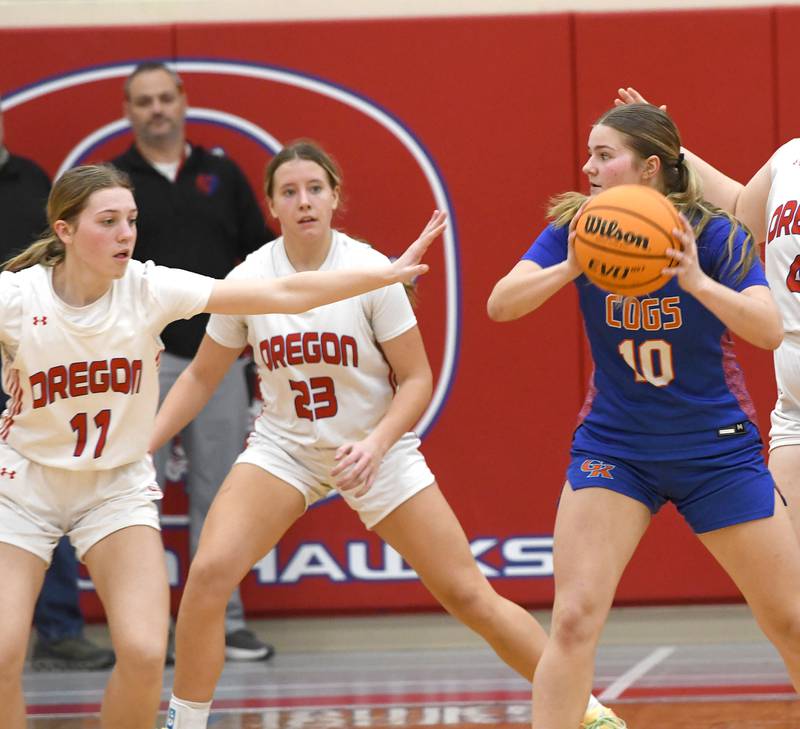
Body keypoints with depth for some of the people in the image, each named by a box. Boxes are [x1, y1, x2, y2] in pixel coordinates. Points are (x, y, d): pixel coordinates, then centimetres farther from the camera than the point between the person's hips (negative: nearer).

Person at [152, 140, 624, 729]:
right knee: (208, 575, -21)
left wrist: (375, 444, -26)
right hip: (284, 447, 2)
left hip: (377, 452, -2)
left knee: (470, 596, -2)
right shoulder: (248, 280, -9)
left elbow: (417, 380, -9)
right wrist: (141, 445, -5)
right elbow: (201, 377, 5)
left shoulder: (371, 272, -15)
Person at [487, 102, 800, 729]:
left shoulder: (712, 234, -13)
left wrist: (697, 282, -41)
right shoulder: (576, 226, -6)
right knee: (574, 619, -15)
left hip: (717, 449, -1)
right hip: (613, 447, 1)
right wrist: (569, 268, -36)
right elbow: (501, 305, -18)